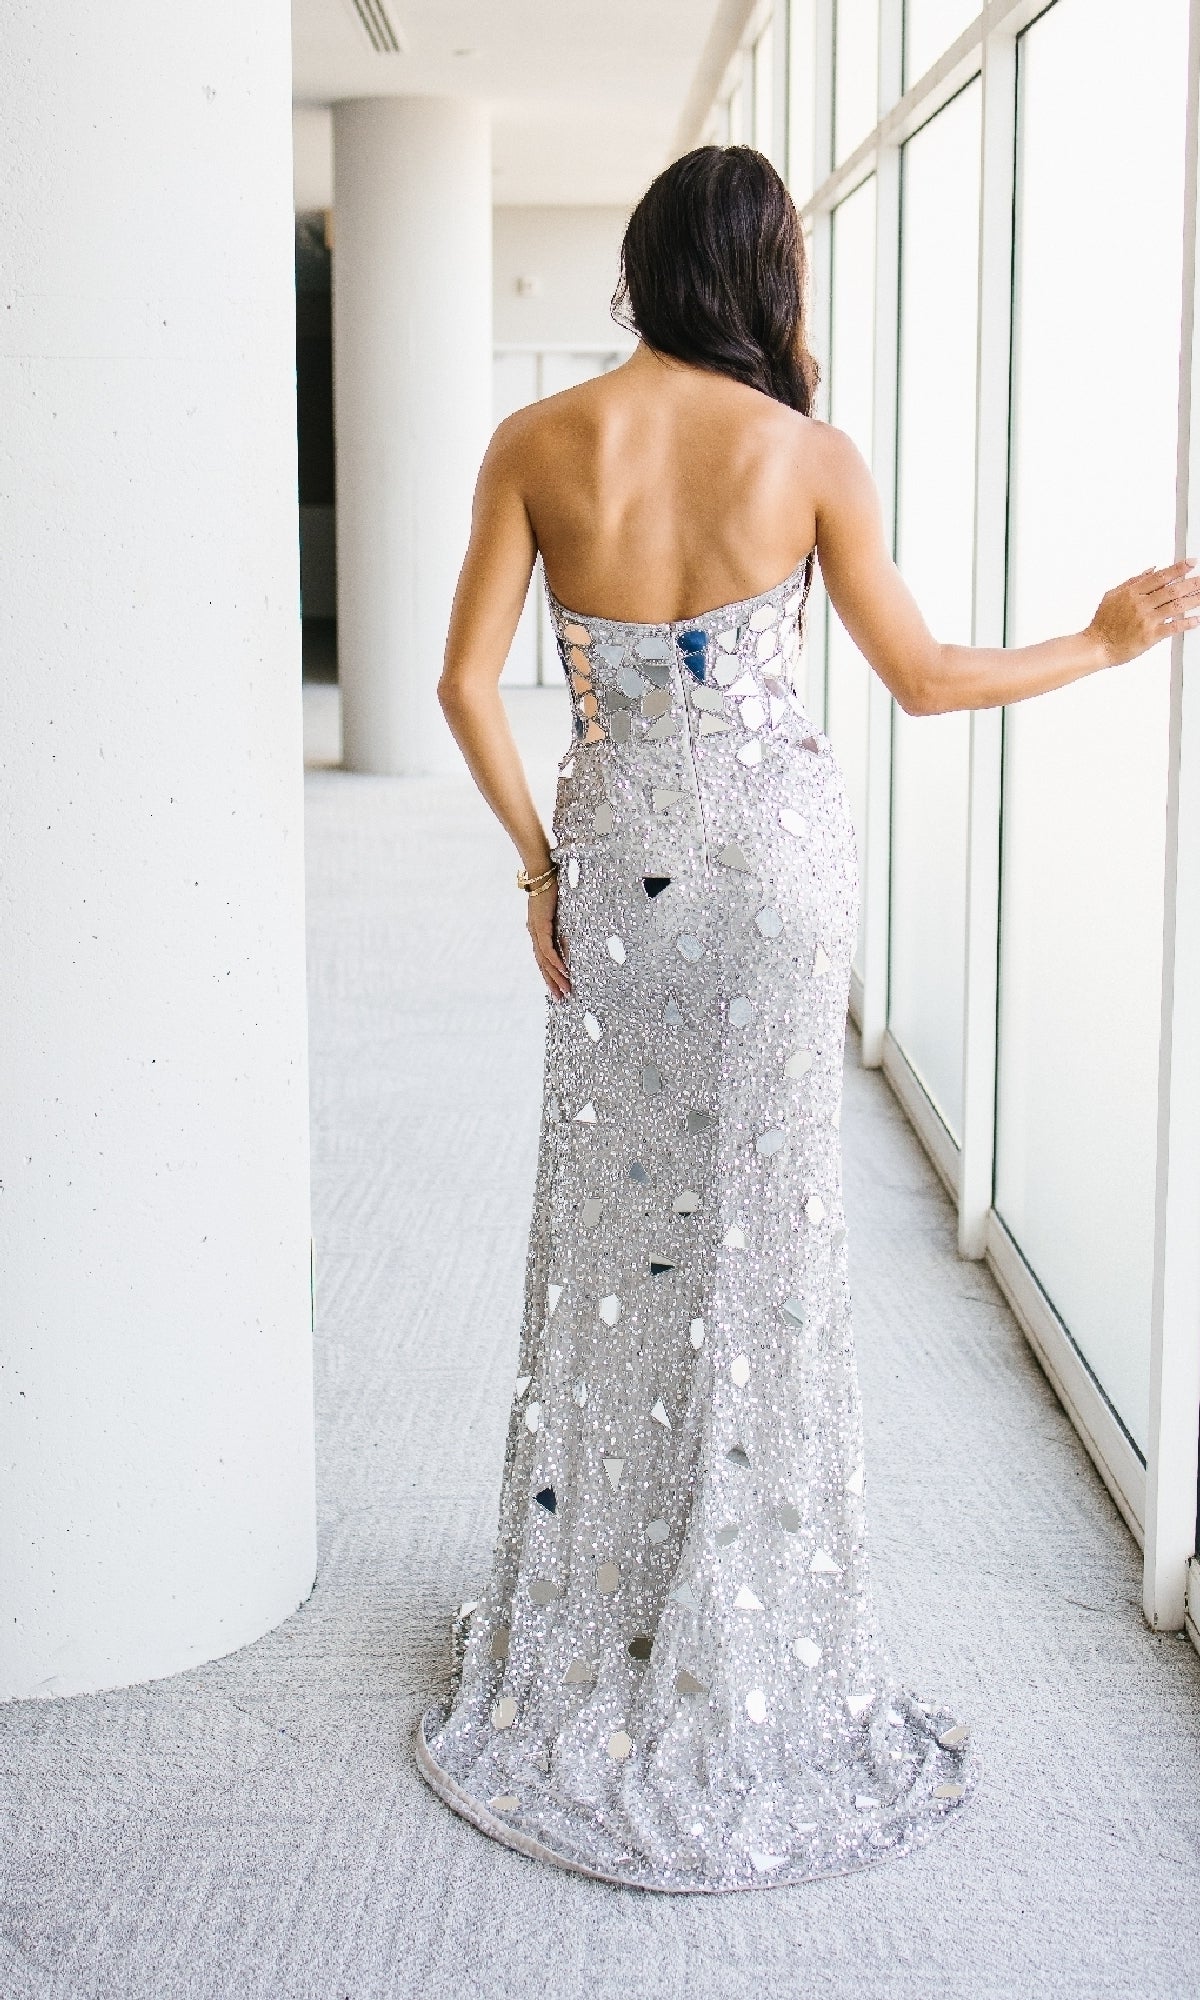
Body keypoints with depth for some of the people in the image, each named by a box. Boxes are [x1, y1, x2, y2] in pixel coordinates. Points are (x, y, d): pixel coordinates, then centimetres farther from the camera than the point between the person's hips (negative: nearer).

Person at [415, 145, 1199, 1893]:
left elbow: (468, 681, -4)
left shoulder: (536, 444, -3)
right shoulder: (807, 455, -7)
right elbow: (922, 677, -2)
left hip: (614, 858, 2)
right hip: (776, 853, -1)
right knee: (759, 1221, 9)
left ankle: (586, 1626, 25)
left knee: (610, 1219, 13)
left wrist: (540, 864, 6)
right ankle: (743, 1639, 21)